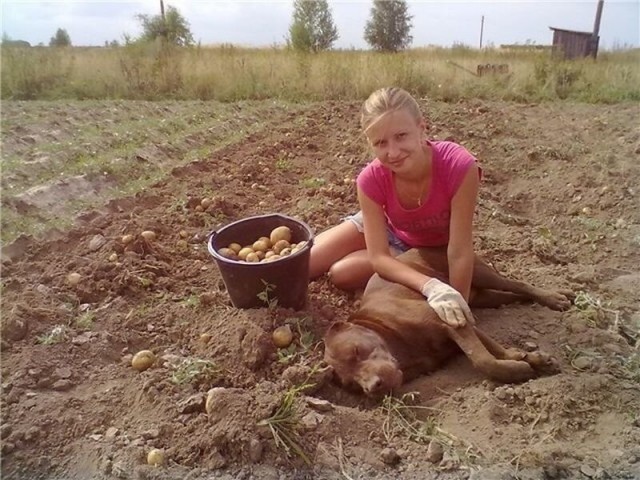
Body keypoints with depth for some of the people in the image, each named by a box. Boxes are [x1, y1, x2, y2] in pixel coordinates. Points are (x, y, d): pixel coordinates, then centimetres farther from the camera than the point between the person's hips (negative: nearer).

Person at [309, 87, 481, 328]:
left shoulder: (459, 166, -38)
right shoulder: (371, 179, -30)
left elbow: (460, 253, -33)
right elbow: (378, 257, -30)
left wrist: (459, 310, -30)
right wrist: (431, 287, -45)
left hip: (435, 250, -2)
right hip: (386, 229, 2)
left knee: (343, 273, -21)